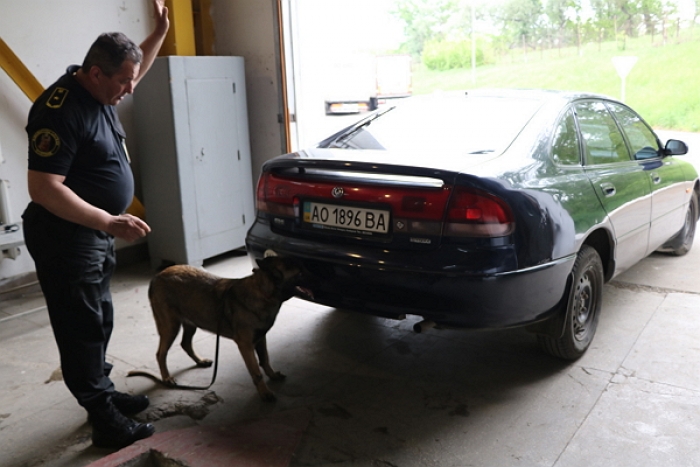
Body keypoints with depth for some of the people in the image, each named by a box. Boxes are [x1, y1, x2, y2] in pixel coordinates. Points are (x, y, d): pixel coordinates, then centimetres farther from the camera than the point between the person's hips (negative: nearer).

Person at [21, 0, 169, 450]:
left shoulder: (100, 91, 4)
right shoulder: (60, 109, -23)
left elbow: (135, 71, 27)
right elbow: (43, 188, -26)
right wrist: (111, 222, -30)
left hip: (95, 233, 9)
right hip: (64, 239, -9)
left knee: (100, 323, 19)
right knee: (83, 330, 0)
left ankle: (104, 392, 35)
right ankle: (106, 422, 11)